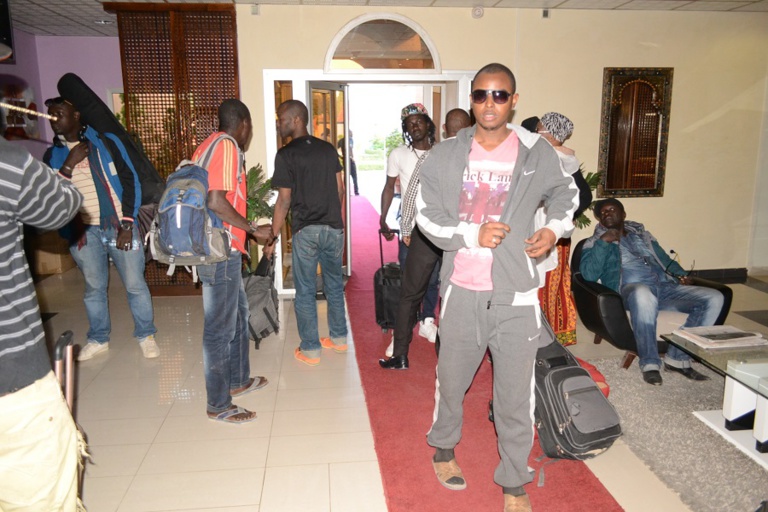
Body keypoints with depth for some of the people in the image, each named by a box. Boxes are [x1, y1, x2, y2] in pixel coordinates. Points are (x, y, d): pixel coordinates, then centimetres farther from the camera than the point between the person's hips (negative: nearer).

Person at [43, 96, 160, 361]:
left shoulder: (106, 142, -1)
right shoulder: (52, 155, 8)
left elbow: (130, 181, -4)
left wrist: (127, 225, -9)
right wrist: (69, 165, -11)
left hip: (118, 226, -3)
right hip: (82, 232, 3)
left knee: (135, 284, 2)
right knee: (94, 287, 13)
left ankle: (145, 335, 18)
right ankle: (98, 339, 29)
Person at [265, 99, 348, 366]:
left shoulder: (286, 155, -9)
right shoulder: (328, 149, 7)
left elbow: (284, 200, -11)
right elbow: (340, 189, 8)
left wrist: (272, 238, -5)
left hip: (306, 231, -5)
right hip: (334, 227, 5)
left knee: (305, 292, 6)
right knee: (334, 285, 17)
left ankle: (310, 349, 14)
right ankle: (338, 338, 29)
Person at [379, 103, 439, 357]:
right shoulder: (398, 154, -1)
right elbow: (389, 188, 3)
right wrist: (382, 220, -5)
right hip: (410, 228, -2)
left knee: (433, 278, 12)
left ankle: (427, 322, 31)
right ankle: (401, 334, 11)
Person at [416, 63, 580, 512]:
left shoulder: (537, 154, 0)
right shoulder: (446, 156, 1)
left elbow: (566, 194, 17)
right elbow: (427, 214, -1)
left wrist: (554, 229, -3)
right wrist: (472, 234, -15)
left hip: (516, 294, -1)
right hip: (462, 291, 1)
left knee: (516, 395, 6)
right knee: (452, 379, 19)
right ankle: (443, 446, 47)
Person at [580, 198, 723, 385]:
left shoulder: (643, 235, 29)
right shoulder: (595, 242, 13)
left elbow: (666, 260, 29)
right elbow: (588, 274, -4)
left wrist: (681, 275, 8)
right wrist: (604, 242, -9)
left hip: (666, 286, 6)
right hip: (630, 289, -6)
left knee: (714, 298, -16)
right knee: (643, 294, -42)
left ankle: (678, 357, -11)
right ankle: (649, 363, -28)